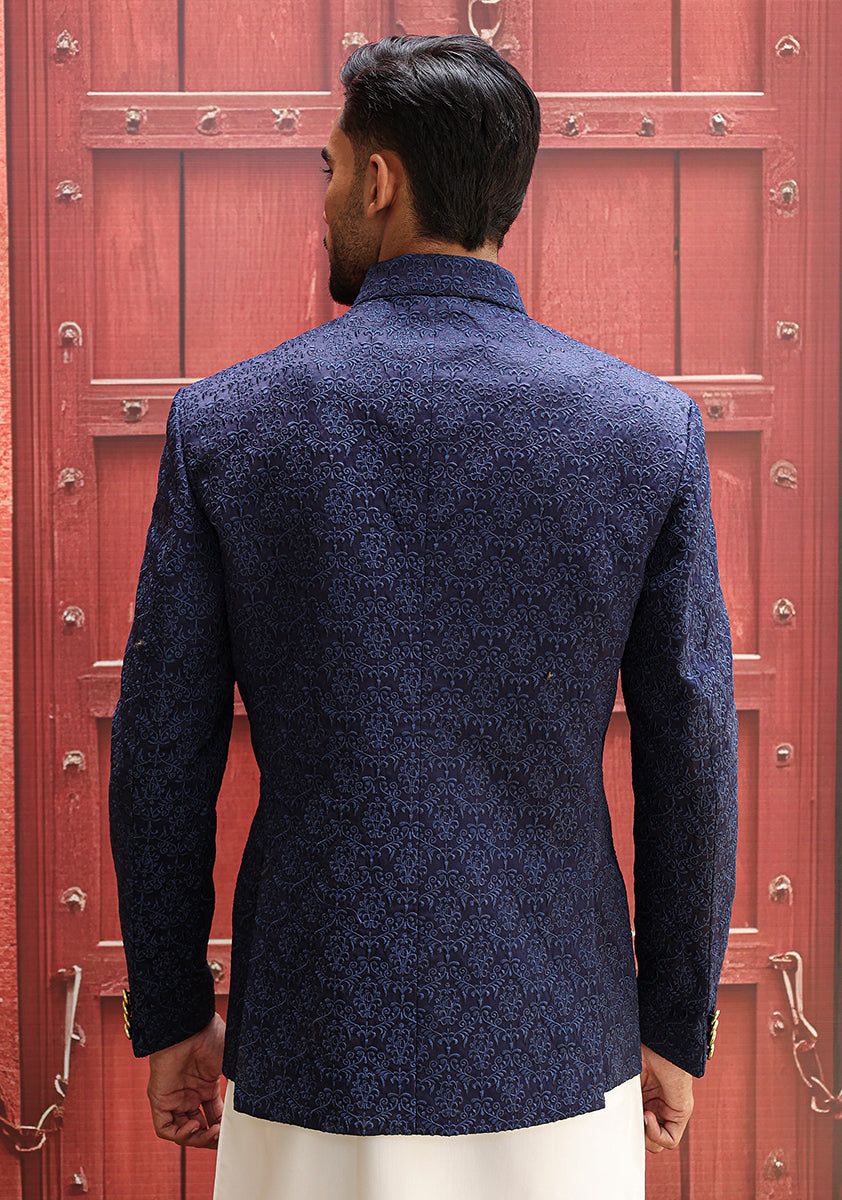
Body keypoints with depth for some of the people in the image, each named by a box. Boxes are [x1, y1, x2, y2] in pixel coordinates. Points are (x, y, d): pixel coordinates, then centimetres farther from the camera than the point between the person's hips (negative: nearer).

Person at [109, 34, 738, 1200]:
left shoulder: (223, 424, -6)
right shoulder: (648, 428, -6)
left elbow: (163, 756, -2)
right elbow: (691, 763, -3)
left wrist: (170, 1014, 11)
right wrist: (678, 1026, 10)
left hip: (317, 1060, 0)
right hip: (556, 1060, 0)